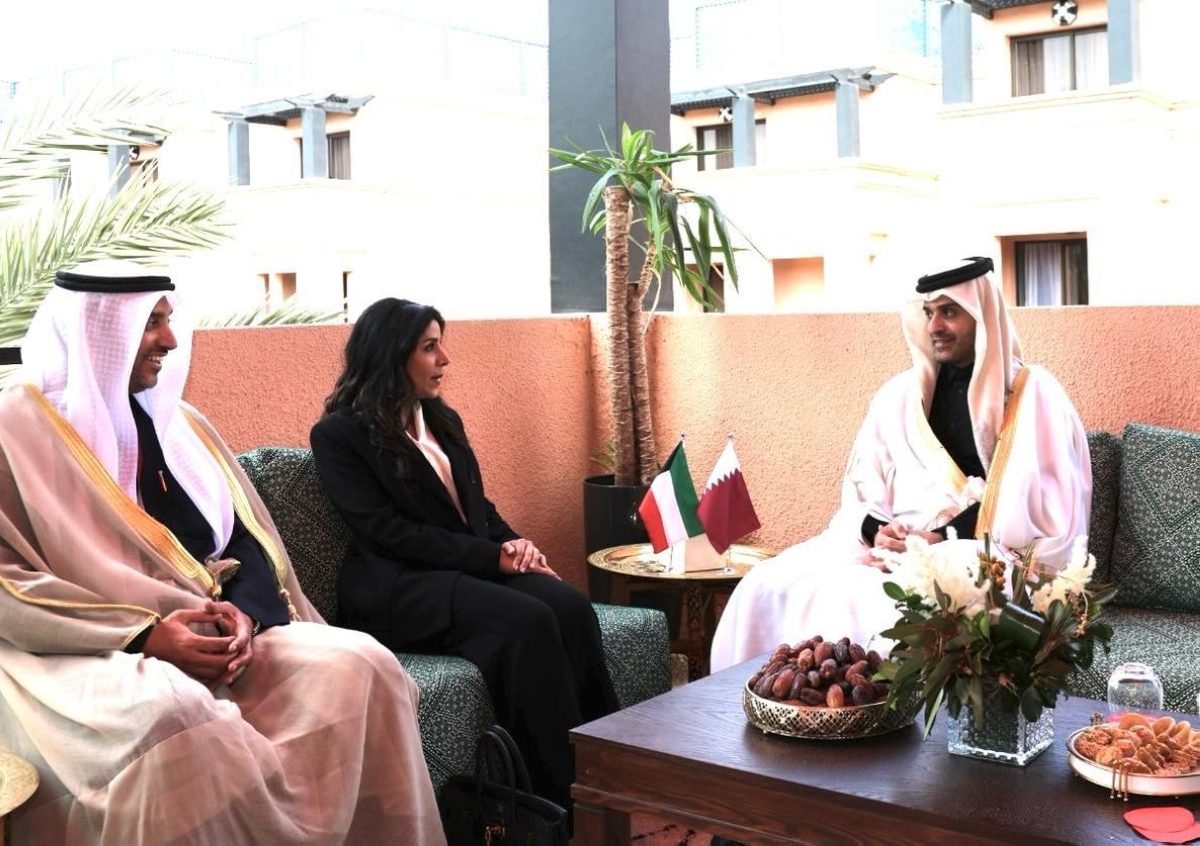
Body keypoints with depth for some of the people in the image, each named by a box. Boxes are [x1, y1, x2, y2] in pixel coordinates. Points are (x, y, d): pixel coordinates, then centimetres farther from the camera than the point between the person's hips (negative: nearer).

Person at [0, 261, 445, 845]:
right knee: (170, 715, -40)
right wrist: (142, 636, -18)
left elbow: (245, 537, 14)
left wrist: (244, 611, -10)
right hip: (85, 655, -5)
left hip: (211, 636, 5)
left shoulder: (178, 421, 17)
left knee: (357, 666, -21)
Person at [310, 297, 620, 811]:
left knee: (571, 606, -24)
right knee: (529, 620, -31)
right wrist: (491, 556, -17)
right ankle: (566, 798, -25)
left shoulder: (443, 420, 18)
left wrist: (515, 546, -3)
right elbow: (388, 531, -13)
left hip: (472, 570, 6)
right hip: (398, 589, -6)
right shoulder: (339, 434, -3)